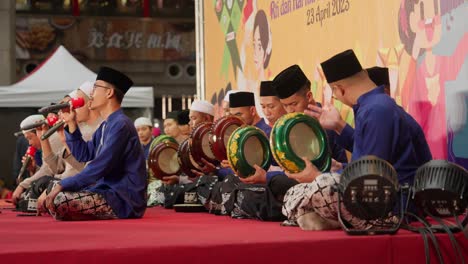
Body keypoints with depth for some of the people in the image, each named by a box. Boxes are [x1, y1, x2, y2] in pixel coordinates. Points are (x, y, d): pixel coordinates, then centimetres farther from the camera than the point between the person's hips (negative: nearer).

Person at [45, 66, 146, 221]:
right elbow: (83, 155, 19)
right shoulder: (106, 126, 16)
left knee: (59, 201, -25)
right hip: (109, 191, 10)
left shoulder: (120, 125, -16)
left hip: (124, 200, -10)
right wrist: (71, 123, 13)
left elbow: (99, 168, -22)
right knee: (55, 191, 19)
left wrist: (62, 185, -19)